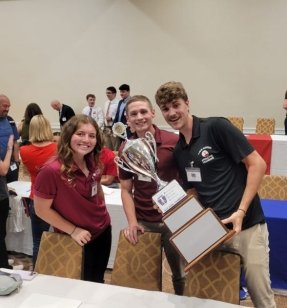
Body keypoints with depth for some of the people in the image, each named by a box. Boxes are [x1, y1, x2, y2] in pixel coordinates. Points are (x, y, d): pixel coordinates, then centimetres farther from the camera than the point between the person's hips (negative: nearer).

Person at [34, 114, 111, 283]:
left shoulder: (93, 163, -7)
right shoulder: (52, 171, -27)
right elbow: (42, 210, -19)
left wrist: (103, 210, 3)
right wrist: (73, 230, -16)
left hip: (103, 230, 6)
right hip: (78, 240, -6)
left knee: (99, 281, 24)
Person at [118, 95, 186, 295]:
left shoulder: (174, 142, -12)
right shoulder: (126, 149, -2)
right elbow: (126, 190, 4)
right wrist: (132, 222, -7)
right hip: (143, 222, 2)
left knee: (181, 274, 14)